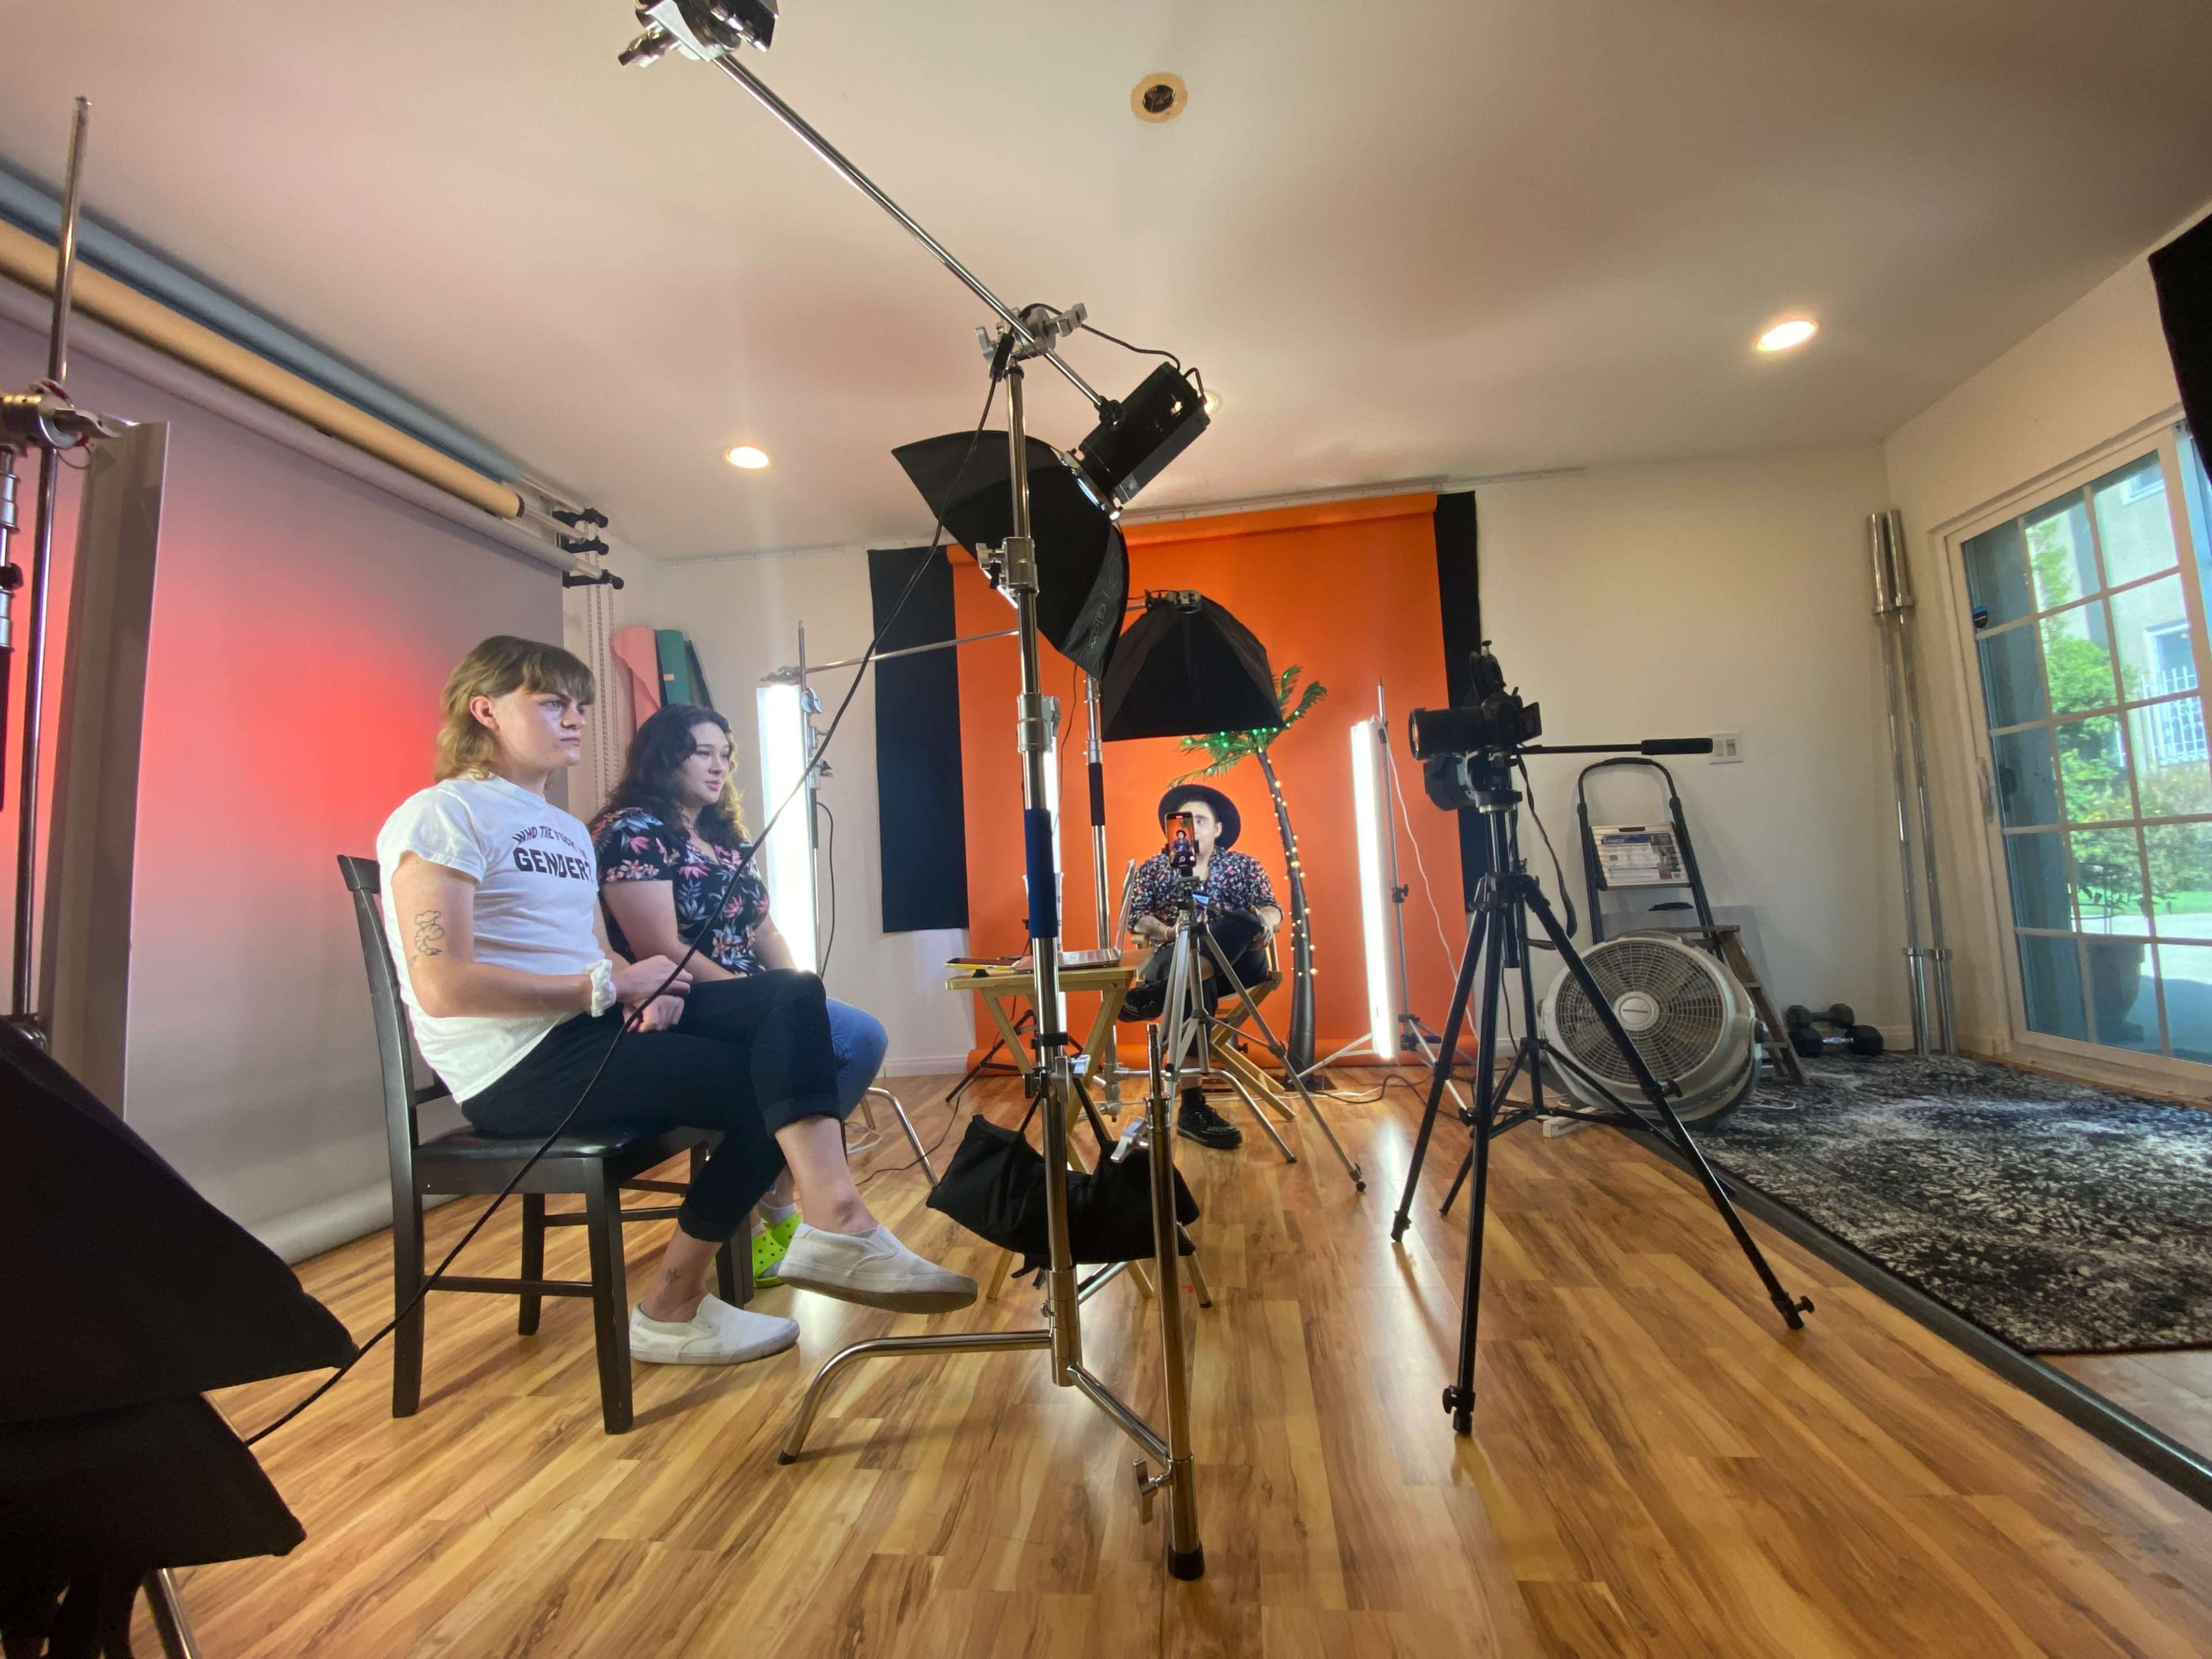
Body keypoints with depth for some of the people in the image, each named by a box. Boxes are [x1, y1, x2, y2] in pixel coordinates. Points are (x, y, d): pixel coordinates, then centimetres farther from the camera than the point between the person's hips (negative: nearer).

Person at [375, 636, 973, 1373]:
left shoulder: (568, 831, 22)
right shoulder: (441, 816, -6)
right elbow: (443, 987, -18)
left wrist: (648, 987, -7)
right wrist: (612, 985, -17)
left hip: (589, 1025, 8)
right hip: (517, 1062, -8)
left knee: (793, 997, -15)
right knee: (771, 1086, -14)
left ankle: (835, 1228, -21)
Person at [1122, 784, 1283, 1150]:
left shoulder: (1244, 865, 12)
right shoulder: (1152, 869, 12)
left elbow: (1271, 908, -1)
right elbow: (1137, 920, 0)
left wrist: (1265, 922, -26)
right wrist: (1168, 932, -21)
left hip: (1234, 961, 1)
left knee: (1245, 921, -32)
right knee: (1196, 987, -37)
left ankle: (1155, 994, -39)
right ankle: (1192, 1107, -33)